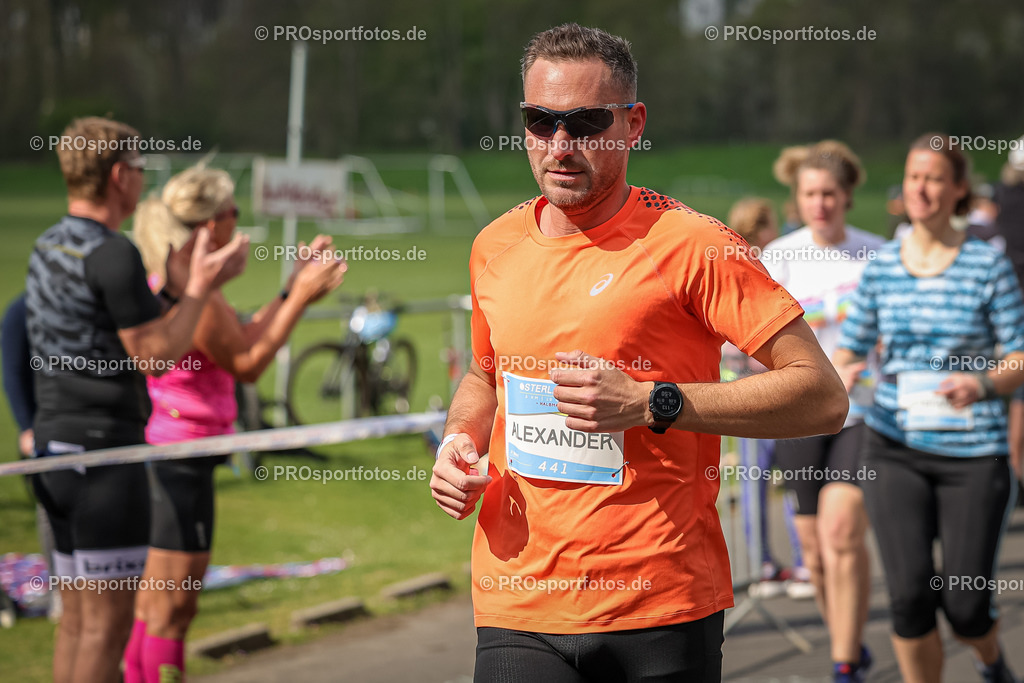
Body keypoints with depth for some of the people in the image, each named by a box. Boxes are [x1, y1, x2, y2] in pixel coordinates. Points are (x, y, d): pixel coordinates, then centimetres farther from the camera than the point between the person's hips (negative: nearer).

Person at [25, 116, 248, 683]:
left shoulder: (48, 247, 13)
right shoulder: (112, 254, -16)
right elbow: (155, 356, -13)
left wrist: (176, 290, 14)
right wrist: (198, 288, -3)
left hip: (55, 446, 9)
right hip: (103, 450, -9)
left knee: (76, 618, 14)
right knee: (107, 623, -3)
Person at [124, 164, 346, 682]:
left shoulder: (166, 279, 12)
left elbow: (242, 341, 15)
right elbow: (247, 364, -12)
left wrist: (293, 290, 15)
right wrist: (301, 299, -9)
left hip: (158, 450, 10)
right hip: (181, 456, -10)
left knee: (151, 605, 16)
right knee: (172, 610, -3)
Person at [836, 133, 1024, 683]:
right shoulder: (881, 266, 6)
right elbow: (849, 349, 13)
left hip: (973, 452, -2)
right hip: (895, 450, 2)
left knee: (965, 605, 1)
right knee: (908, 593, -10)